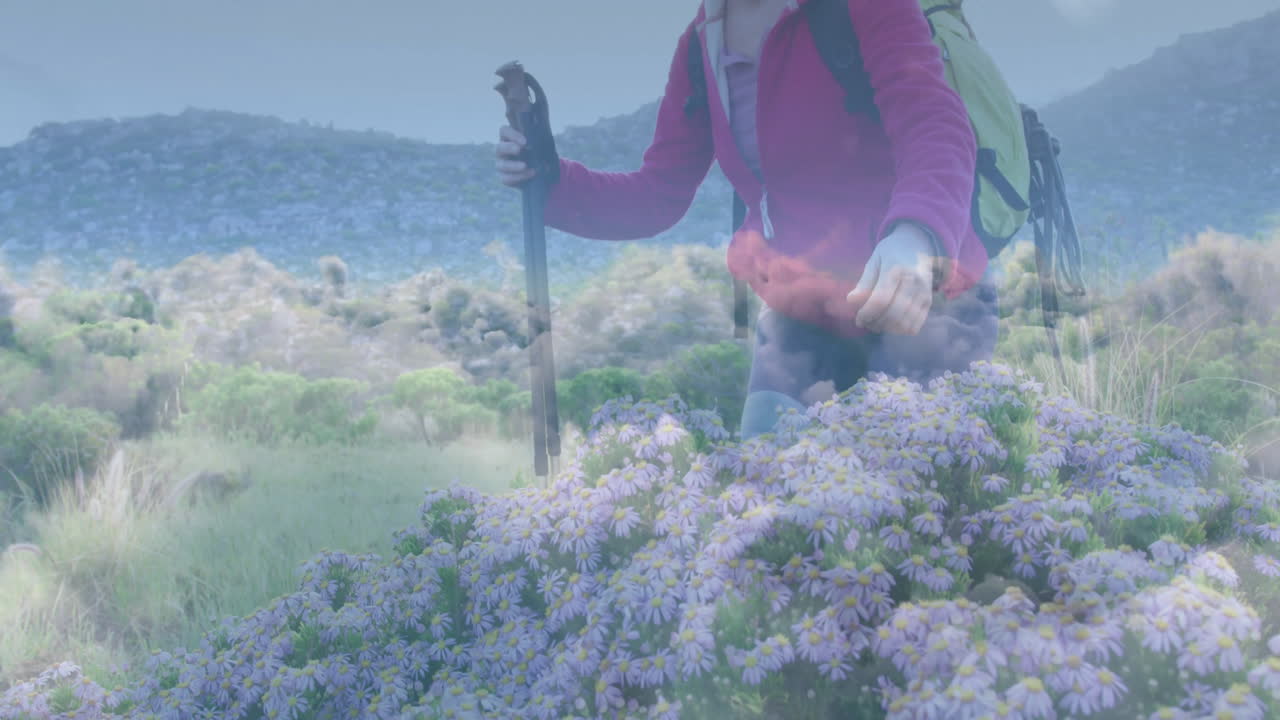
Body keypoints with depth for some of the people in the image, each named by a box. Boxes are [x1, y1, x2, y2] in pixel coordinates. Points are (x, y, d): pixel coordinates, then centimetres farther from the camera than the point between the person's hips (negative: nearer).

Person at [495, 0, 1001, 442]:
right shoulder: (700, 43, 2)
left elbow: (935, 122, -32)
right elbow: (658, 195, 4)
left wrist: (914, 233, -54)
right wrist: (550, 181, -14)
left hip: (924, 304, -5)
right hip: (797, 313, 6)